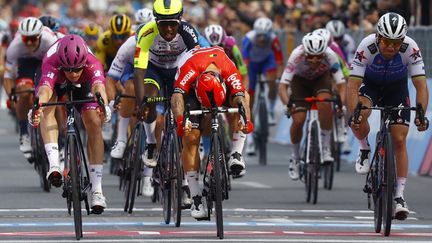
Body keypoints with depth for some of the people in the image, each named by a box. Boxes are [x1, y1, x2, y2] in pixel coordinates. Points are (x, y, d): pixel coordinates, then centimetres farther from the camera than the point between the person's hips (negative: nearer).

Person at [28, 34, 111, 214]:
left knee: (94, 124, -17)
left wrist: (104, 106, -80)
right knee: (48, 107, -32)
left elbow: (99, 86, -58)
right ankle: (54, 165, -40)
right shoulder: (51, 63, -43)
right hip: (56, 81, 0)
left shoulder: (92, 64, -40)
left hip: (83, 84, 0)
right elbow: (45, 89, -60)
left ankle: (96, 190, -14)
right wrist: (37, 108, -81)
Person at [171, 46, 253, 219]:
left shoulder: (229, 70, -37)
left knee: (242, 95, -30)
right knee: (191, 137, -18)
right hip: (191, 89, -2)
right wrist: (180, 120, -69)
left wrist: (246, 120, -64)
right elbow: (177, 96, -51)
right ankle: (196, 199, -15)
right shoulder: (190, 68, -42)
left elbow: (240, 98, -44)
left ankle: (236, 155, -23)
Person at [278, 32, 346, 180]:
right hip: (300, 80, 0)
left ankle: (326, 147, -19)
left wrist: (341, 103, -50)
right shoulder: (296, 56, -37)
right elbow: (283, 86, -36)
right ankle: (295, 157, 10)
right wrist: (287, 103, -54)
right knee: (298, 120, -17)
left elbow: (341, 84, -32)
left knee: (324, 101, -33)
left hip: (321, 78, 0)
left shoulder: (330, 55, -34)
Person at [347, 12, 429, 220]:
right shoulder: (367, 47, -35)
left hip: (396, 88, 1)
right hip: (370, 84, -1)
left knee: (399, 140, -8)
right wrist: (353, 114, -49)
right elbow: (353, 86, -35)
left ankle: (399, 195, 0)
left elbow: (421, 86, -31)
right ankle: (365, 150, 0)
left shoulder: (410, 49, -32)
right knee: (359, 117, -32)